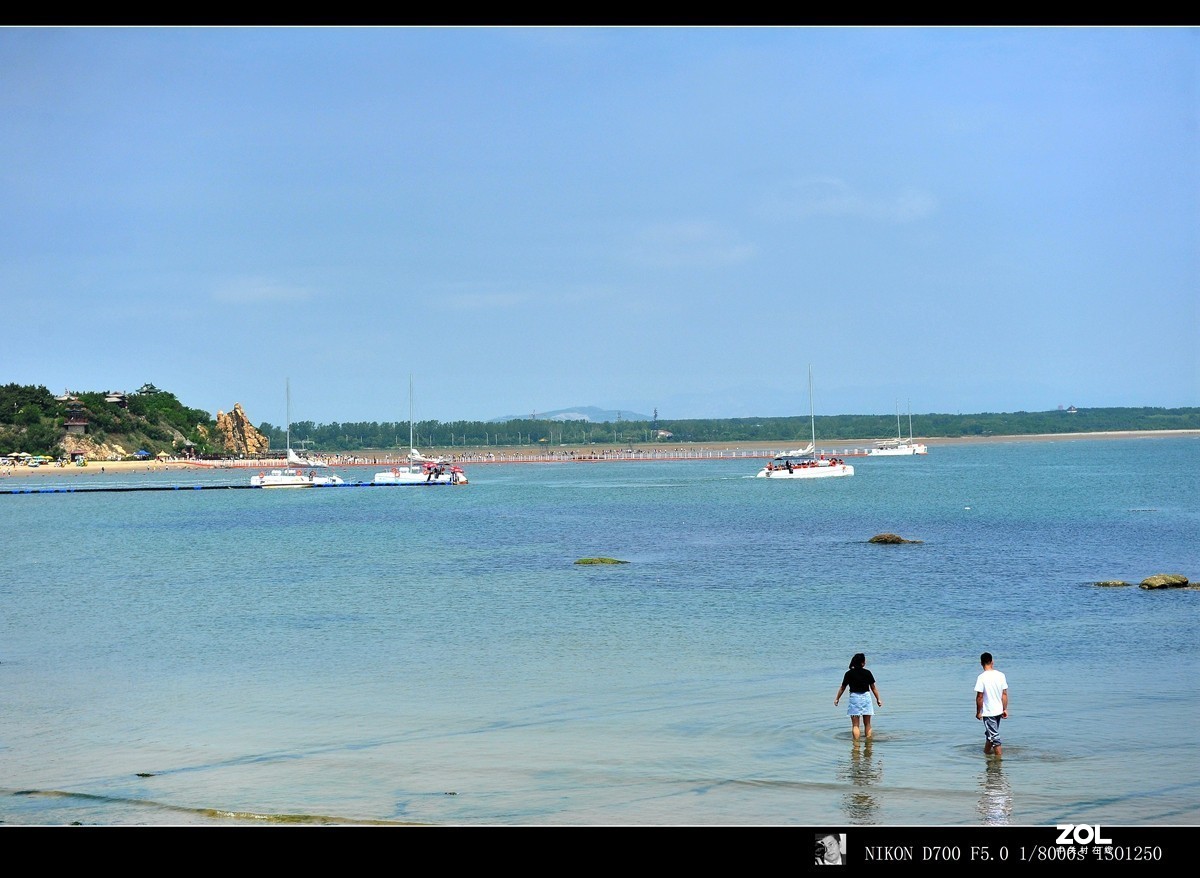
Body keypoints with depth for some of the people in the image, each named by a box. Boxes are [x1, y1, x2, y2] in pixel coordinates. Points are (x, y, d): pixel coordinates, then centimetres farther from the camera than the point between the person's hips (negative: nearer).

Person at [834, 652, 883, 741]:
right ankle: (869, 741, 15)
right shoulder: (867, 673, -5)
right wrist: (878, 699, 12)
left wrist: (837, 699, 11)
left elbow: (842, 688, -1)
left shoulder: (849, 674, -6)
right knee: (867, 724, 12)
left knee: (855, 725, 1)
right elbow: (873, 688, 0)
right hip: (866, 697, 1)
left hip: (854, 698, -1)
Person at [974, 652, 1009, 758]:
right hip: (999, 710, 6)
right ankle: (986, 751, 39)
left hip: (988, 712, -6)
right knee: (990, 733, 24)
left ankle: (999, 757, -2)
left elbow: (980, 697, -15)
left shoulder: (981, 677, -17)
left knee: (994, 736, -2)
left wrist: (978, 712, -5)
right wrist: (1005, 709, 10)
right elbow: (1005, 694, 2)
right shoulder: (1001, 675, -2)